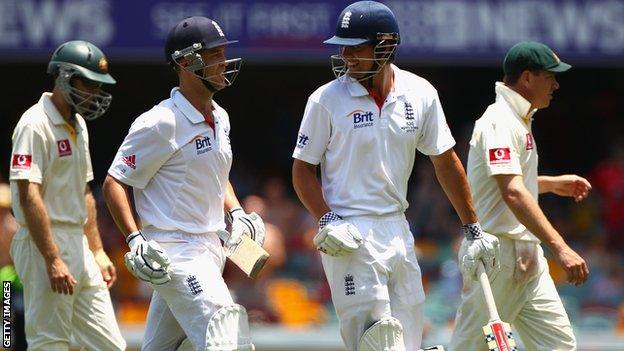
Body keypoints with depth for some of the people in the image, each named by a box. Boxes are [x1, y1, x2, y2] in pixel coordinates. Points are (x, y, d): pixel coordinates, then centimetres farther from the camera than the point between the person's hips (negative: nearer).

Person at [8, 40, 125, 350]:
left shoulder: (78, 125, 17)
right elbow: (28, 196, -21)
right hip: (45, 245, -9)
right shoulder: (36, 125, -13)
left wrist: (97, 251, 20)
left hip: (78, 243, 9)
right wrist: (53, 261, -25)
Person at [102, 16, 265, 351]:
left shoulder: (219, 118, 12)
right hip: (175, 253, -9)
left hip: (209, 247, 9)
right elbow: (114, 183, -12)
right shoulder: (161, 123, -15)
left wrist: (236, 213, 10)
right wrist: (135, 240, -24)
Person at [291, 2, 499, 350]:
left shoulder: (420, 94, 3)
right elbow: (303, 169, -1)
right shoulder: (327, 99, -6)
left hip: (398, 229, 5)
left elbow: (446, 162, 11)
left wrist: (473, 229, 12)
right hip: (351, 236, -5)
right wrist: (327, 222, -16)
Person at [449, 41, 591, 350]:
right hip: (497, 255, -10)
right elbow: (512, 194, -28)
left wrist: (552, 183, 23)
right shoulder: (499, 122, -16)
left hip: (527, 256, 10)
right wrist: (559, 247, -34)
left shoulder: (519, 119, 16)